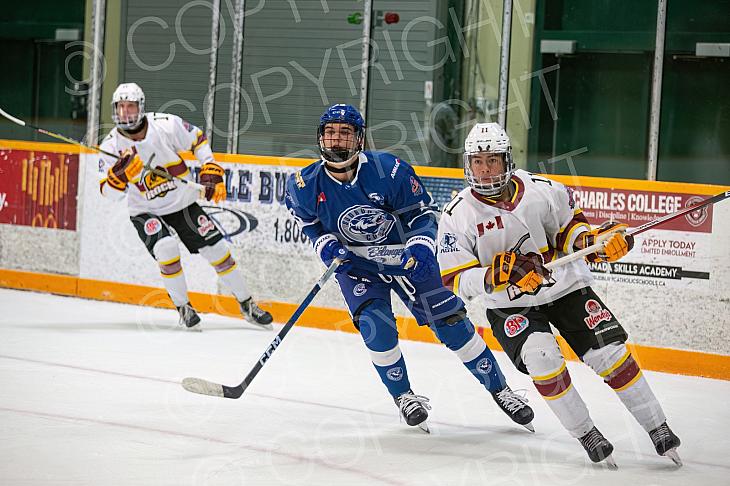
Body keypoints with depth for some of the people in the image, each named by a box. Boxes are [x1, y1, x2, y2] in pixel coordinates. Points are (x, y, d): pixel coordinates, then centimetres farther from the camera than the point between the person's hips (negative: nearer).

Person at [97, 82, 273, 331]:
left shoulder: (166, 125, -16)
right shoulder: (111, 145, -14)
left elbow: (198, 140, 1)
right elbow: (110, 193, -15)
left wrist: (211, 172, -6)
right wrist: (121, 172, -34)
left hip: (183, 202, 1)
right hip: (146, 211, -1)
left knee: (217, 250, 0)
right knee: (166, 248, -28)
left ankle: (247, 305, 17)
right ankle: (183, 308, -9)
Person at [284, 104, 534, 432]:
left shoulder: (387, 170, -25)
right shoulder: (306, 186, -18)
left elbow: (424, 211, -12)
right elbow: (306, 220, 5)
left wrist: (420, 247, -28)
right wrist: (325, 244, -13)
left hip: (405, 254, -1)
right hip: (354, 263, 1)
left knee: (450, 322, -3)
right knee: (376, 326, -20)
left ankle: (499, 389, 12)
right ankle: (403, 396, 3)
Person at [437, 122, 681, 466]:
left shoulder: (541, 190, -12)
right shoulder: (457, 215, -13)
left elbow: (569, 226, 5)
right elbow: (457, 281, -15)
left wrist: (594, 241, -16)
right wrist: (496, 275, -32)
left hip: (564, 286, 1)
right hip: (509, 305, -1)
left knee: (610, 354, -8)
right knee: (541, 357, -26)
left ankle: (657, 428, 7)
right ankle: (586, 435, -9)